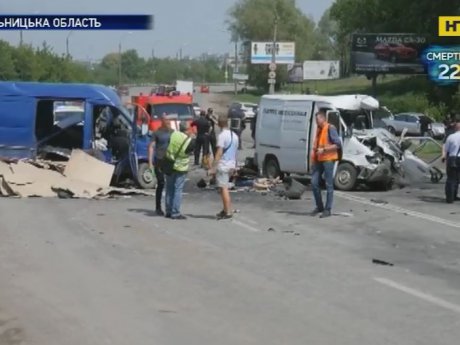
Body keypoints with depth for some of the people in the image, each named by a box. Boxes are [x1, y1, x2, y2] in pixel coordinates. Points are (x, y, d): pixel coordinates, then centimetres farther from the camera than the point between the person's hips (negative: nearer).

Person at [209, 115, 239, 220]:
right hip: (231, 165, 8)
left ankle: (228, 212, -7)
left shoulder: (222, 135, -14)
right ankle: (226, 210, 24)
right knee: (225, 188, 19)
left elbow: (219, 152, -19)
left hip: (223, 165, -8)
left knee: (224, 188, -5)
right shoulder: (234, 136, 10)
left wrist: (214, 167, -19)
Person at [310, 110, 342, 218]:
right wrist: (314, 153, 11)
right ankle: (319, 206, 20)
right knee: (314, 182, 5)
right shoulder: (318, 129, 15)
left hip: (328, 159, -8)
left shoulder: (330, 128, -9)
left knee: (329, 185, -1)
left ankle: (327, 209, 3)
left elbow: (338, 144, -13)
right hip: (318, 160, 8)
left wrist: (324, 149, -19)